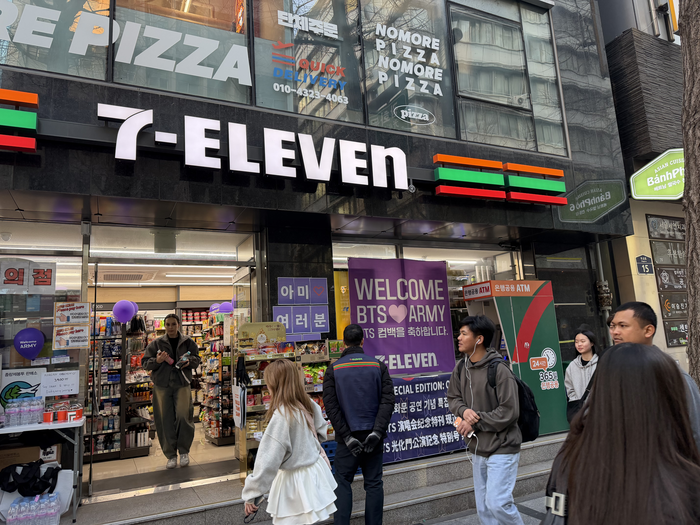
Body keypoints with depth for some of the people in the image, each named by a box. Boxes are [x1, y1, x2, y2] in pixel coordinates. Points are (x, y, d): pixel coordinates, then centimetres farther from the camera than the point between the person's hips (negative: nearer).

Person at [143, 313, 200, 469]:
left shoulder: (188, 342, 8)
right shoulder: (156, 343, 7)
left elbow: (197, 359, 15)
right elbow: (145, 363, 8)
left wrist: (189, 361, -7)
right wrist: (157, 360, -13)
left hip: (182, 384, -1)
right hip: (162, 386, 1)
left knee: (183, 416, -12)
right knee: (165, 421, 3)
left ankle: (184, 451, 9)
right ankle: (171, 455, 16)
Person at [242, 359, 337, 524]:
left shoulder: (282, 416, -26)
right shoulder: (308, 404, -5)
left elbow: (267, 461, -24)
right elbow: (321, 430, 14)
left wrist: (251, 495, -16)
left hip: (296, 478, -7)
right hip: (314, 470, 8)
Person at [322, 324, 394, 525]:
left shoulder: (333, 370, -3)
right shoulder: (379, 366, 1)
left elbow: (331, 407, -9)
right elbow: (387, 401, -7)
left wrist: (347, 436, -9)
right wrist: (377, 431, -10)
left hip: (348, 437, -1)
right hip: (374, 437, 2)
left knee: (343, 484, 9)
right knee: (374, 484, 11)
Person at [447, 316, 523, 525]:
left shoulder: (499, 370, -20)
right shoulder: (461, 368, 1)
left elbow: (509, 412, -21)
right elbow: (453, 397, 10)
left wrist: (475, 423, -18)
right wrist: (464, 411, -12)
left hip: (502, 448, -7)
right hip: (478, 449, 7)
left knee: (497, 503, -9)